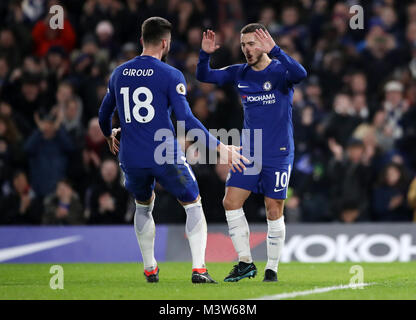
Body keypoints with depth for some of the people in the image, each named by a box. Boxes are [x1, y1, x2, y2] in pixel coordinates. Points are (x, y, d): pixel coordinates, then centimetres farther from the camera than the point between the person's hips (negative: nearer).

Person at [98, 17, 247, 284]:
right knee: (194, 206, 12)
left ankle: (150, 269, 25)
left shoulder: (119, 74, 9)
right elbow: (186, 121, -15)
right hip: (166, 157, -4)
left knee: (143, 206, 29)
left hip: (131, 159, 4)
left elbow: (104, 114, 22)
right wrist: (220, 147, -12)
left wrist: (109, 135, 44)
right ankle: (198, 269, -1)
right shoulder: (171, 76, -7)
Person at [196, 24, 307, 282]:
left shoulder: (280, 71, -9)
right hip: (248, 152, 5)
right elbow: (205, 76, 11)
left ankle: (272, 268, 11)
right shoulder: (240, 73, 7)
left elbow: (300, 74, -31)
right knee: (231, 202, -5)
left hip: (278, 154, -5)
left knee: (274, 211, -2)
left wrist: (274, 50, -40)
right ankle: (245, 263, 3)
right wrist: (205, 55, -9)